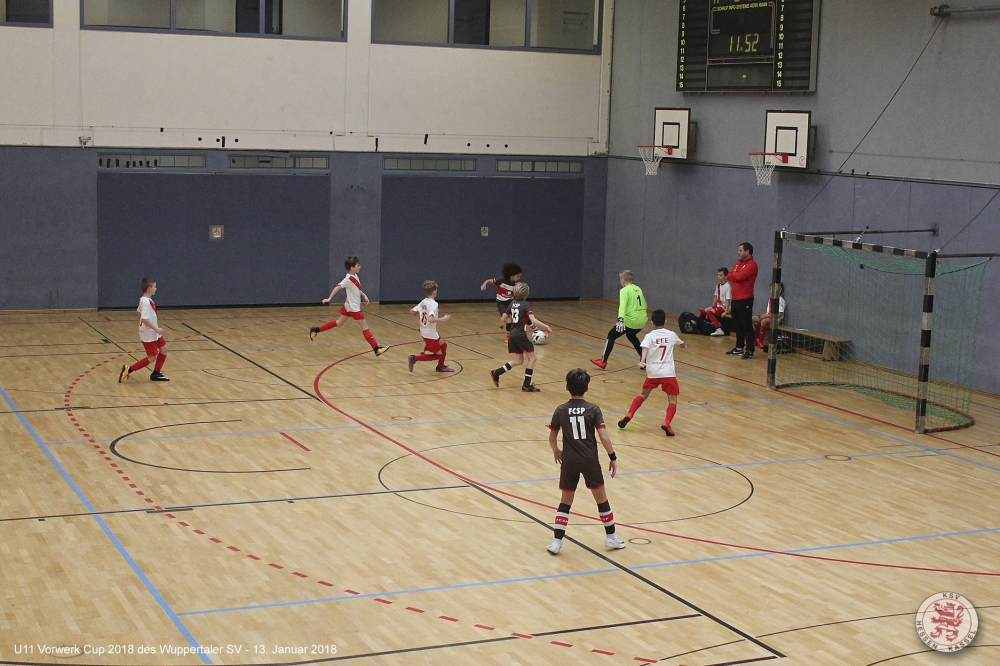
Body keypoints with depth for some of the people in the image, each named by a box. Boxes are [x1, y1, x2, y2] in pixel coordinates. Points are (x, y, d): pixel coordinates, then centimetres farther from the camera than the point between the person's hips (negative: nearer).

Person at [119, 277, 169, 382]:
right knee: (151, 358, -3)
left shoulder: (144, 300, 7)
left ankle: (156, 373, 20)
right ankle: (128, 370, 1)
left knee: (163, 349, 12)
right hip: (148, 334, -10)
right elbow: (144, 319, -31)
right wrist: (156, 329, -26)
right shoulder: (146, 302, -24)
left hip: (153, 332, 10)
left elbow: (140, 311, 21)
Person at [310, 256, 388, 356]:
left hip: (349, 306, 10)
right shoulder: (349, 279, -21)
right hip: (354, 307, -10)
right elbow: (337, 287, -24)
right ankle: (376, 349, -4)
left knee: (339, 323, 21)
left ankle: (315, 330, 26)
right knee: (365, 326, -6)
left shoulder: (355, 276, 5)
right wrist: (329, 299, -27)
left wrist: (364, 295, 8)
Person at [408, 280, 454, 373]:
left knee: (443, 345, 25)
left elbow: (412, 311, 11)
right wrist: (443, 319, -23)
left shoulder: (423, 302, 4)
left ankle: (441, 367, 37)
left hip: (424, 332, 9)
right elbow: (431, 319, -32)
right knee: (438, 354, 2)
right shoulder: (433, 304, -21)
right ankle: (415, 358, -7)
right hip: (431, 334, -9)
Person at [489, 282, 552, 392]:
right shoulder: (525, 305, -12)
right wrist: (546, 326, -20)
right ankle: (526, 385, 1)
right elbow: (534, 320, -25)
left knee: (519, 360, 18)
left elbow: (503, 319, 14)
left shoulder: (512, 303, 8)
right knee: (532, 358, 4)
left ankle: (496, 373, 12)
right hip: (521, 335, -7)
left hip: (512, 334, 7)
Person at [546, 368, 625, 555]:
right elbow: (604, 436, -13)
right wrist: (613, 457, -3)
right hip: (590, 460, -1)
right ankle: (611, 537, 26)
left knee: (565, 501, 13)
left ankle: (557, 541, 7)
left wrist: (556, 451, 24)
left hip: (569, 461, 1)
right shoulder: (593, 409, -7)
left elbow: (552, 438, 4)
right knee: (601, 498, 16)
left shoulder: (561, 411, -3)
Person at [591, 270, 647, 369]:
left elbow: (623, 305, -24)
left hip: (630, 320, -7)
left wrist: (621, 319, -37)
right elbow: (644, 305, 21)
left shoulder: (624, 290, -8)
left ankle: (603, 362, 10)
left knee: (611, 335, 9)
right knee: (631, 336, 34)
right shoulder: (638, 289, 13)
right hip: (642, 321, 7)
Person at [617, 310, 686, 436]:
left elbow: (645, 349, -19)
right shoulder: (671, 334, 11)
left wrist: (643, 361, -34)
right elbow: (681, 343, 34)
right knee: (672, 400, 4)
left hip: (652, 372, 1)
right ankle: (666, 423, -17)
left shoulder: (650, 336, 2)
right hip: (668, 373, -1)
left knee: (644, 395, 22)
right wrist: (684, 345, 57)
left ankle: (629, 415, 12)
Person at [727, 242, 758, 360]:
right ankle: (739, 348, 22)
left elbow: (739, 276, -22)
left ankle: (750, 351, -6)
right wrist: (736, 275, -10)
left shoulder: (751, 265, -12)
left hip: (745, 300, -9)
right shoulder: (739, 262, 16)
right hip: (735, 299, 9)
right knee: (738, 325, 14)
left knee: (747, 326, -7)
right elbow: (730, 276, 9)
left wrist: (734, 275, -1)